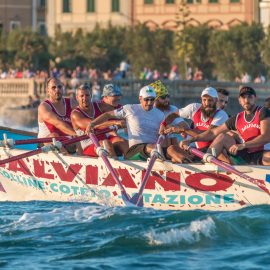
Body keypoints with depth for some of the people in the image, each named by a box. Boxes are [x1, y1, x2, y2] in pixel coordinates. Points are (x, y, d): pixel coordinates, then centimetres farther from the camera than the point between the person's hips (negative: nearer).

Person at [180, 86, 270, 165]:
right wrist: (190, 140, 4)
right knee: (222, 137, -4)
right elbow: (213, 132, 14)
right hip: (245, 156, 5)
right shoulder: (237, 119, 12)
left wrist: (243, 145, -25)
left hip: (261, 156, -5)